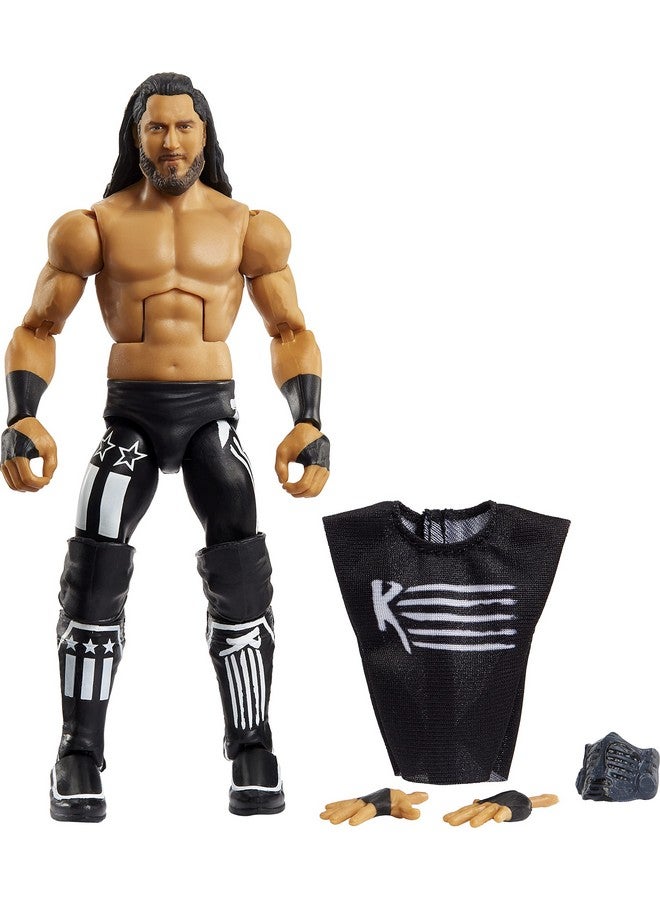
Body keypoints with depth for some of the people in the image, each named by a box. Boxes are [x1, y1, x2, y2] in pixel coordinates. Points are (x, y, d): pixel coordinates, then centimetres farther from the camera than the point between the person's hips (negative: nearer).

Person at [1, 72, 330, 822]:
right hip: (130, 413, 0)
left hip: (212, 412, 0)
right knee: (93, 576, -14)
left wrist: (308, 424, -4)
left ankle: (252, 753, -4)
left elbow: (290, 332, 10)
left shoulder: (248, 228, 5)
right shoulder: (94, 227, 2)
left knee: (240, 577, -15)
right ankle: (79, 758, -2)